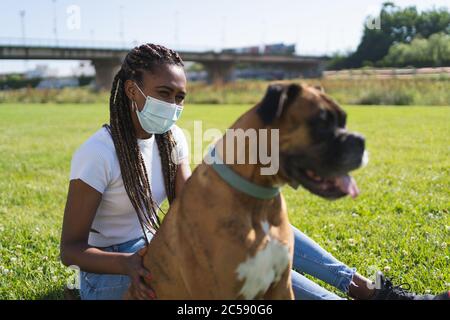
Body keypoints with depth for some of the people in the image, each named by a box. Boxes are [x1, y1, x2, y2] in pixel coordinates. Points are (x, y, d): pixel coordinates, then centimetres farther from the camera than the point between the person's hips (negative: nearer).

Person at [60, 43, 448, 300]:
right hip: (107, 274, -7)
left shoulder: (171, 139, -1)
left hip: (151, 253, 7)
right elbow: (70, 249, -20)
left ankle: (364, 288, -15)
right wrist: (127, 264, -39)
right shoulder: (99, 153, -22)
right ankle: (367, 293, -27)